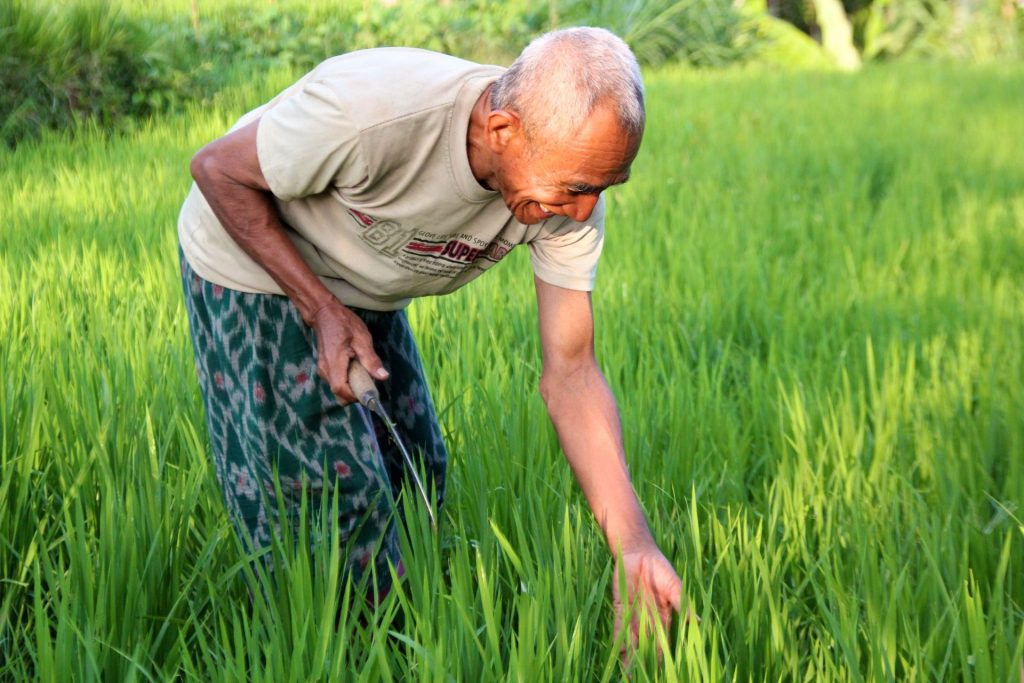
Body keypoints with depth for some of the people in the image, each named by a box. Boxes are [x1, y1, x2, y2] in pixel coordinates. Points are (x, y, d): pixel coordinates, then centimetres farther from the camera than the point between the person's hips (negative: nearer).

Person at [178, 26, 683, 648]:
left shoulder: (570, 172, -24)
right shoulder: (372, 111, -42)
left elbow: (571, 374, -20)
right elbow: (218, 169, -24)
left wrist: (633, 545, -29)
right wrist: (322, 311, -29)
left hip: (363, 289, 6)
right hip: (254, 261, -5)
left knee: (415, 470, 12)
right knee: (336, 487, -8)